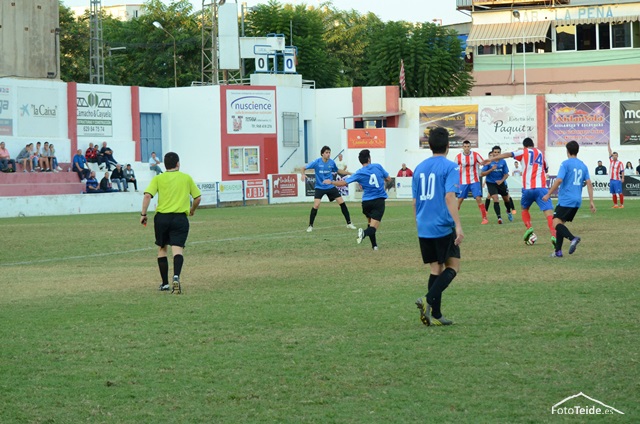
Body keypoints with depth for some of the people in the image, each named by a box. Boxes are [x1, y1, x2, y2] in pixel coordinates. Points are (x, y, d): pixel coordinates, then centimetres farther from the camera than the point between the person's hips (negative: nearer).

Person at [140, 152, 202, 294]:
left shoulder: (158, 179, 4)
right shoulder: (186, 178, 7)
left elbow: (147, 196, -9)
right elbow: (197, 198, 13)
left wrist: (143, 214, -3)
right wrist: (192, 210, 31)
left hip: (162, 217, 1)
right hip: (180, 218, -1)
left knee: (162, 249, 17)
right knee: (177, 249, -8)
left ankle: (165, 283, 19)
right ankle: (176, 276, -34)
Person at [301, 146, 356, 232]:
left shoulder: (332, 162, -3)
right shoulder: (317, 162, -14)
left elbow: (338, 171, 17)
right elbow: (304, 168, -7)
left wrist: (350, 173, 12)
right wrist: (303, 174, -29)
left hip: (330, 187, 3)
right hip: (320, 187, -3)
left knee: (342, 203, -1)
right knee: (316, 205, -19)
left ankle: (349, 223, 12)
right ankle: (310, 226, -1)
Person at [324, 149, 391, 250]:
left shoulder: (359, 173, -2)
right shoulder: (378, 167, 0)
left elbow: (343, 183, -2)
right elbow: (388, 179, 11)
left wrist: (331, 182, 15)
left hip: (366, 202, 1)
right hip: (379, 201, -1)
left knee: (370, 222, 25)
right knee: (373, 227, -8)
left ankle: (374, 245, 20)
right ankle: (365, 233, -40)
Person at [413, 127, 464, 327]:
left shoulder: (420, 168, 10)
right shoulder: (450, 167, -8)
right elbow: (449, 197, -19)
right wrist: (458, 225, -23)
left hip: (424, 228, 6)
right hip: (443, 227, -6)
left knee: (436, 269, 12)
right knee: (452, 267, 5)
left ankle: (435, 315, 8)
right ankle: (428, 300, -16)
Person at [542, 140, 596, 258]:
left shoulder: (565, 164, -7)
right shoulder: (583, 165, 12)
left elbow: (559, 180, -17)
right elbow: (589, 183, 7)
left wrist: (548, 194, -8)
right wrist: (591, 202, 7)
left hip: (565, 200, -7)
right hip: (577, 200, 7)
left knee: (556, 223, -12)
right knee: (560, 223, 15)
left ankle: (572, 238, -36)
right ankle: (558, 251, 10)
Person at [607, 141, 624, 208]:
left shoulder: (620, 163, -2)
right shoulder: (611, 160, 10)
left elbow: (622, 171, -2)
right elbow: (610, 152, 13)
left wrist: (622, 178, -11)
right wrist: (608, 145, 13)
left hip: (617, 180, -5)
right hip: (611, 179, 5)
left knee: (620, 193, -6)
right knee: (613, 193, 6)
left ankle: (622, 204, -4)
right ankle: (615, 205, 12)